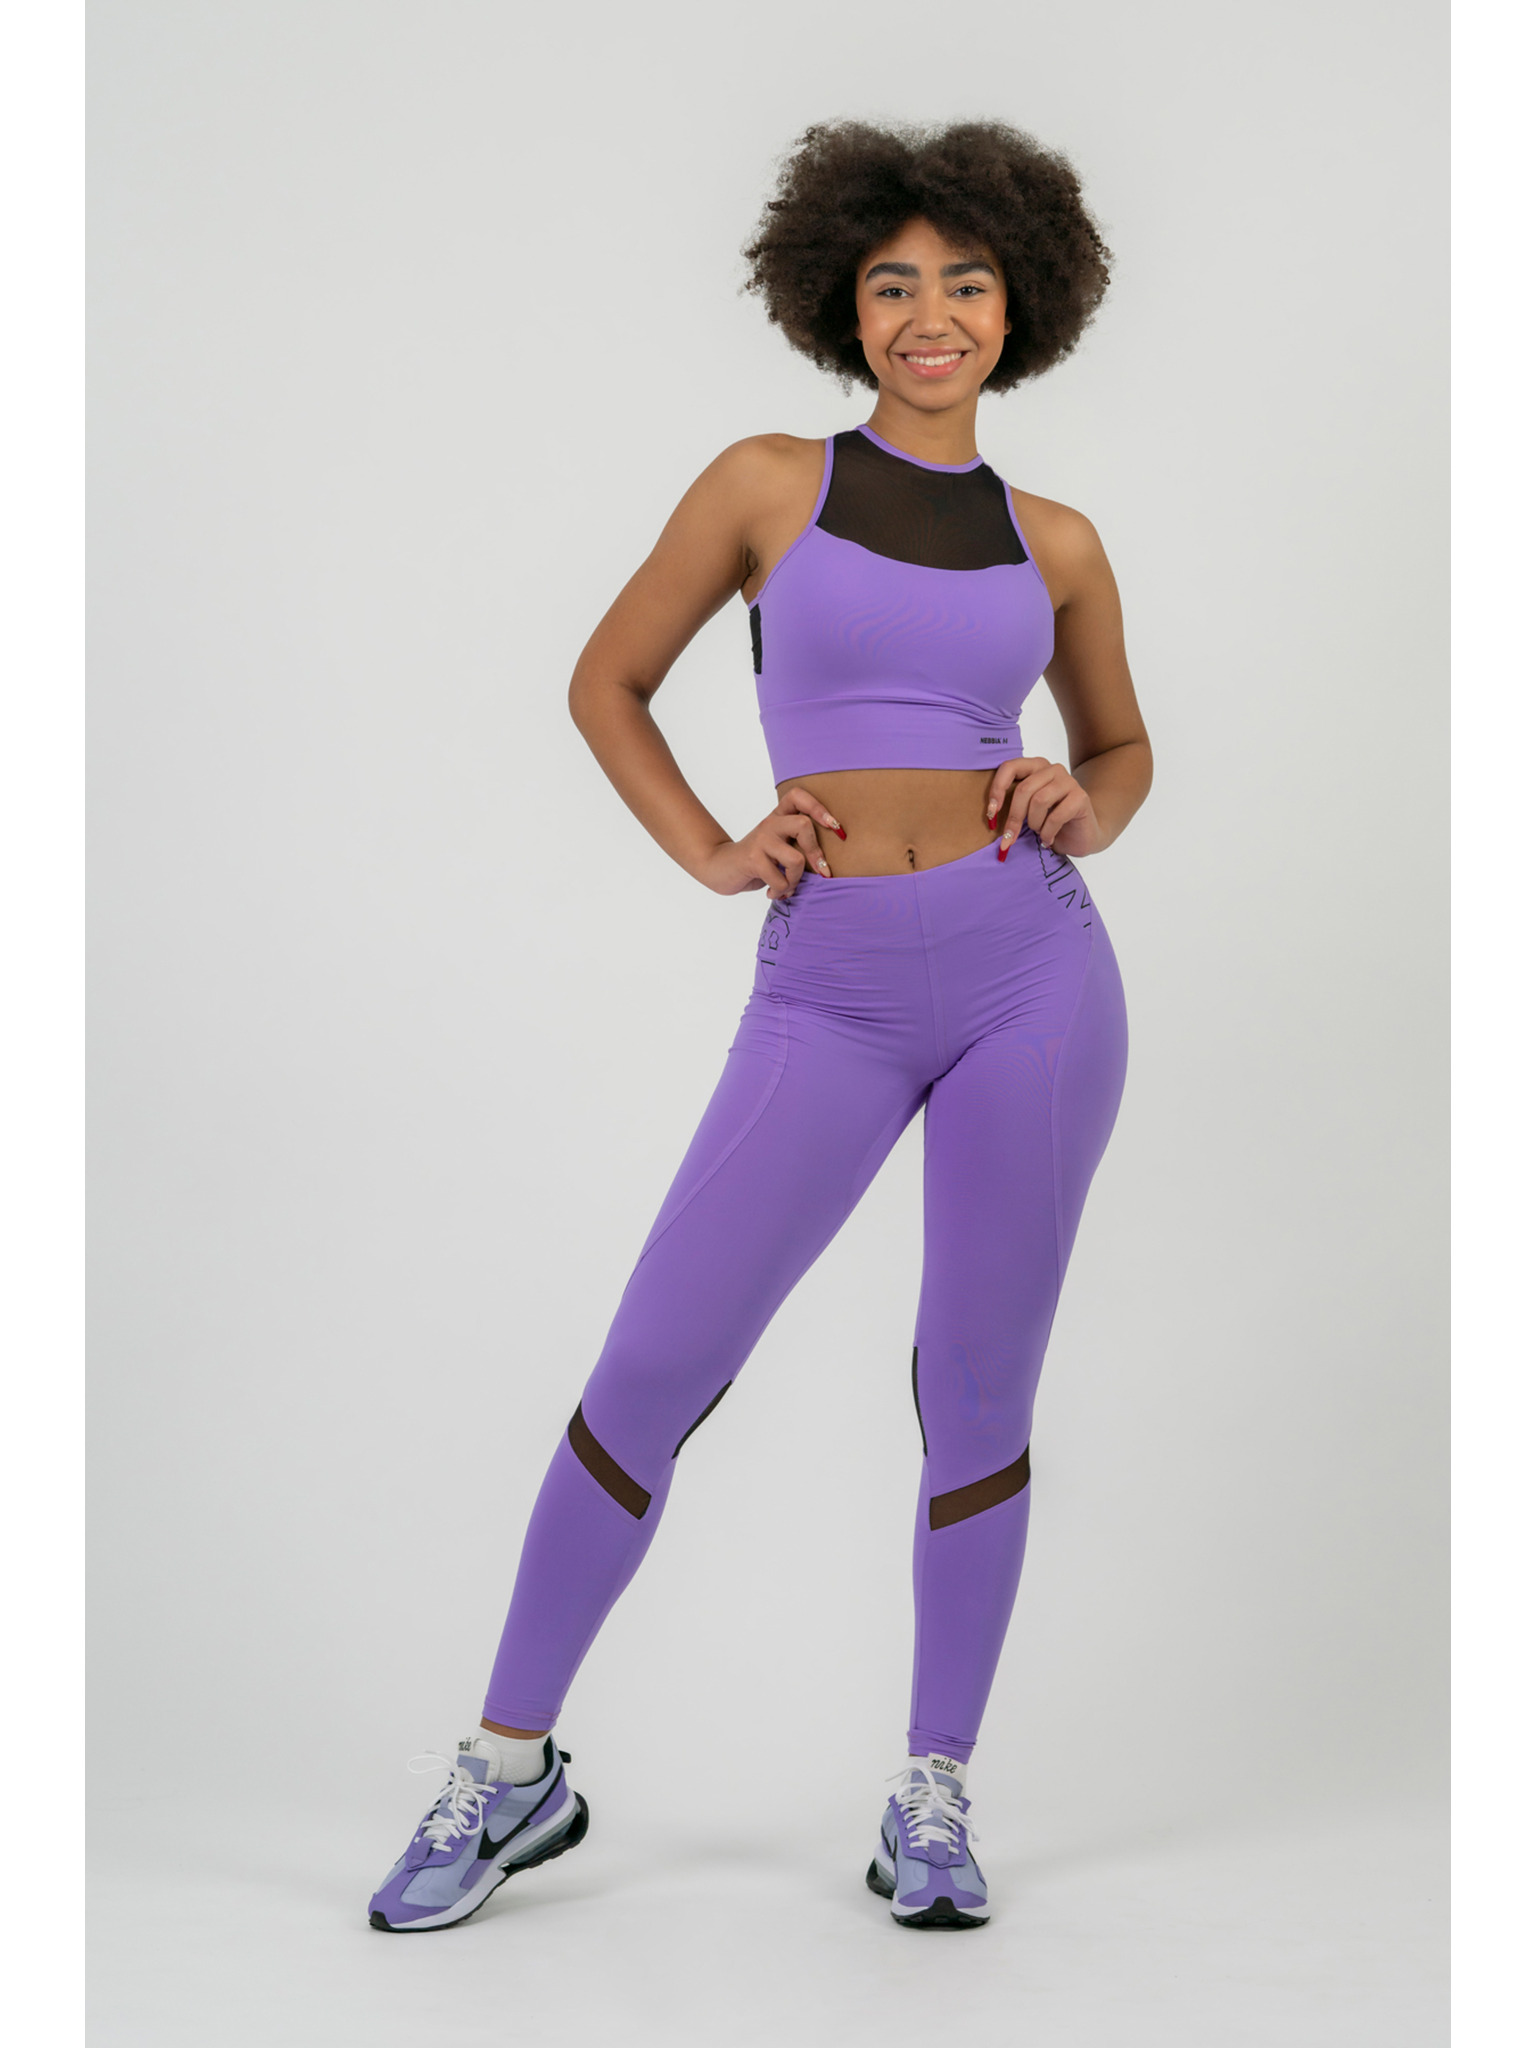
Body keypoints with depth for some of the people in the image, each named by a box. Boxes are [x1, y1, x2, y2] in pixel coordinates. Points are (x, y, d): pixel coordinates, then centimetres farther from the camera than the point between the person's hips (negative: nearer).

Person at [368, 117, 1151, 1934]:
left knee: (977, 1393, 5)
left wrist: (1082, 813, 0)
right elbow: (608, 681, 11)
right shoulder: (767, 486, 4)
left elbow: (1121, 744, 22)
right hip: (830, 996, -1)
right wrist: (710, 856, 0)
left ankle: (933, 1798, 19)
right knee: (652, 1371, -4)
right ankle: (510, 1768, 11)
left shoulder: (1054, 543, 9)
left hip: (1033, 968, 2)